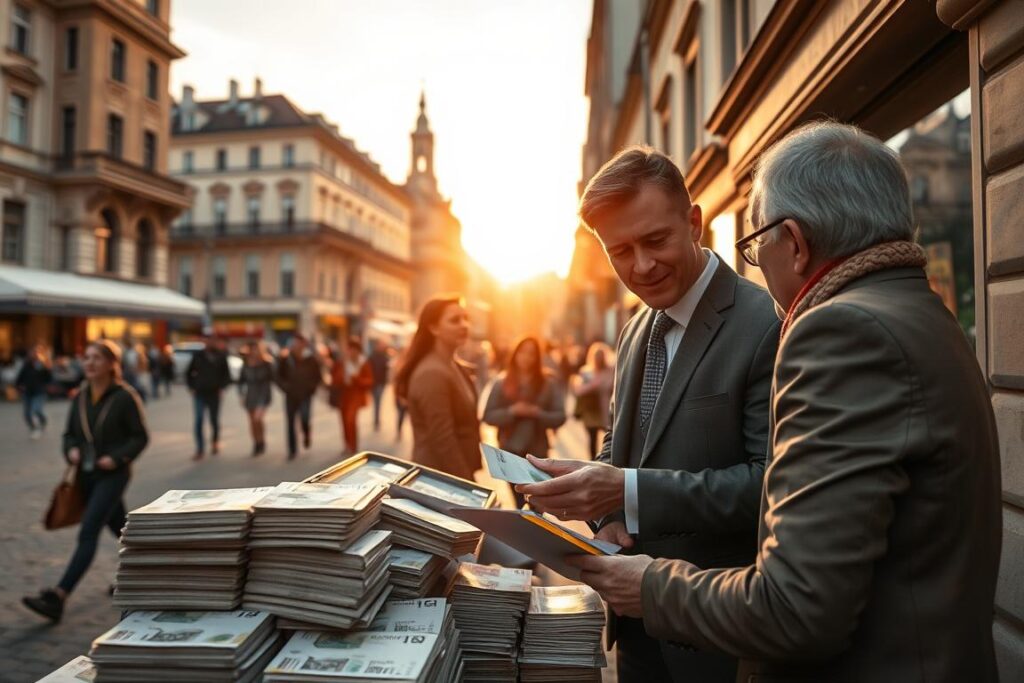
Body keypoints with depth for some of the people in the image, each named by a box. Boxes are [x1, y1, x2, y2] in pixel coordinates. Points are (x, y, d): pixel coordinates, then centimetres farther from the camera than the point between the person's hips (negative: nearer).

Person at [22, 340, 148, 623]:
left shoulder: (125, 397, -11)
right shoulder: (80, 398, 5)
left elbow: (140, 437, -8)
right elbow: (70, 434, 13)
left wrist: (116, 457, -19)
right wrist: (71, 451, -7)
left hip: (113, 474, -7)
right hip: (86, 474, 7)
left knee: (88, 532, -13)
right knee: (119, 527, 20)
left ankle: (57, 598, -16)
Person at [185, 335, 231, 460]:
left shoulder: (221, 357, 0)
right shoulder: (198, 356, 2)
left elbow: (226, 374, 4)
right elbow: (188, 373, 11)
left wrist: (221, 387, -6)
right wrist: (192, 387, 3)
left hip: (214, 394, 0)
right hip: (199, 394, 0)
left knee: (214, 420, 11)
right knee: (198, 422, -8)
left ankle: (215, 442, 35)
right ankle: (200, 449, -4)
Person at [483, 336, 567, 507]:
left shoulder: (549, 382, -1)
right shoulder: (502, 382, 0)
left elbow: (560, 417, -4)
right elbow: (488, 416, -3)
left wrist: (537, 413, -20)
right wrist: (511, 411, -18)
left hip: (537, 450, 0)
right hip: (510, 450, 1)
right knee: (519, 502, 6)